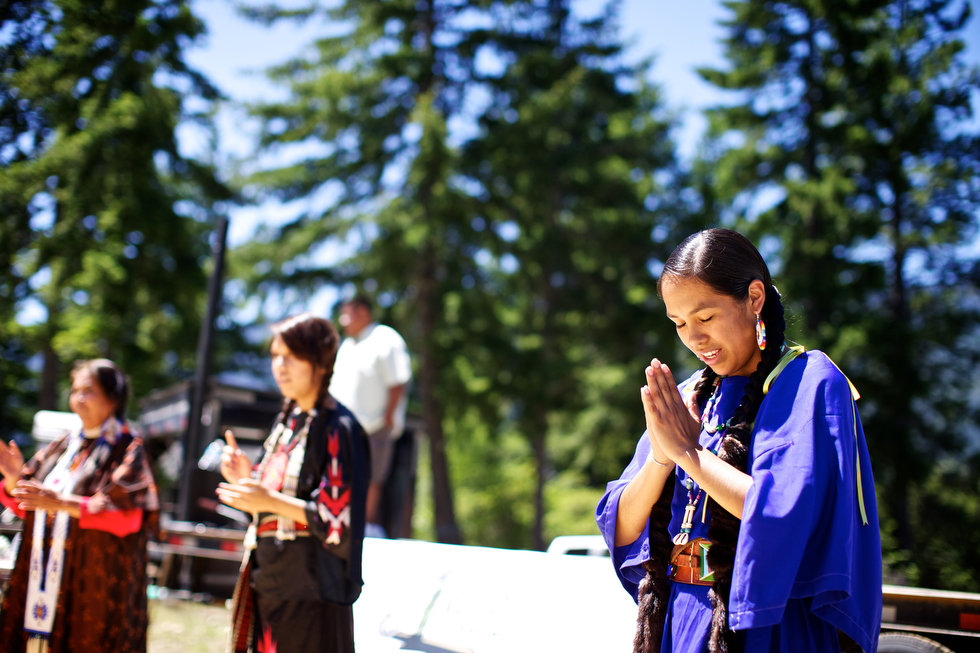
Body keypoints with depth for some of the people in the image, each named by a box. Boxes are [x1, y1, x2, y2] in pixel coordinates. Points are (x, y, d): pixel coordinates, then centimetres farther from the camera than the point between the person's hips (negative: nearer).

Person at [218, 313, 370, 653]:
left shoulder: (338, 428, -12)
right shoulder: (287, 420, 13)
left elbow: (340, 520, -17)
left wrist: (272, 502, -26)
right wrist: (247, 479, -1)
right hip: (270, 582, 8)